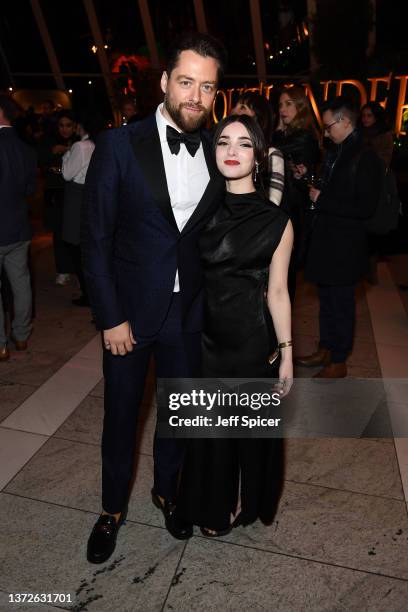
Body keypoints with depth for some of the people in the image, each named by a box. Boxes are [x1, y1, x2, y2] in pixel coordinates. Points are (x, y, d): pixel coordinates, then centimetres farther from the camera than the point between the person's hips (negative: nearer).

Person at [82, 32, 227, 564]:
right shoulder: (119, 145, -9)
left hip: (189, 314, 3)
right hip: (129, 312, -2)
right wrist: (111, 317, -11)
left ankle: (166, 491, 46)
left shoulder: (216, 154, 1)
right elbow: (96, 239, -9)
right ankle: (113, 509, 40)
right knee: (121, 415, 14)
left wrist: (212, 302, 2)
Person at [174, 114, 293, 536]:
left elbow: (276, 292, -3)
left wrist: (287, 351, -2)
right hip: (206, 336, 2)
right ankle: (212, 506, 45)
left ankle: (248, 502, 47)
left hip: (252, 341, -2)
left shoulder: (276, 222, -7)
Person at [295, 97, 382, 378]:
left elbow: (366, 208, -19)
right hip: (326, 239, 8)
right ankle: (325, 351, 33)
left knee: (341, 304, 4)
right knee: (327, 300, 17)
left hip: (345, 245, -8)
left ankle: (339, 362, 20)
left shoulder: (366, 158, -14)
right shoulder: (335, 152, 9)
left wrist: (322, 200, -17)